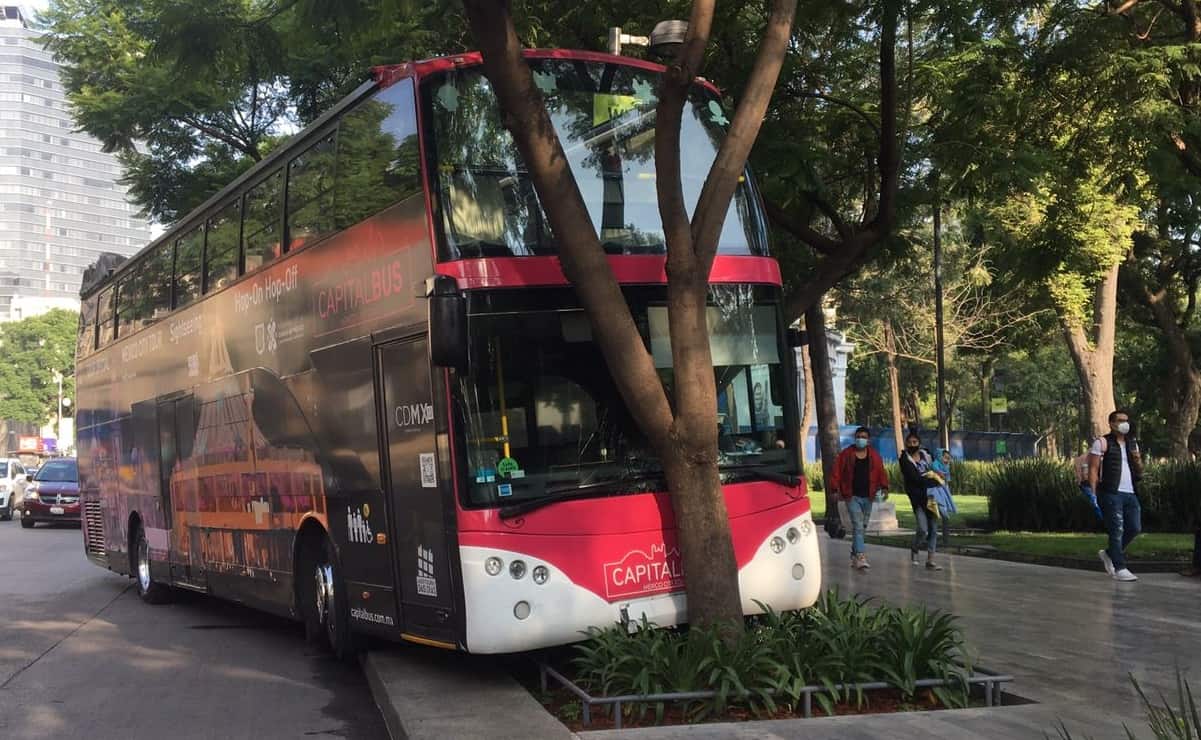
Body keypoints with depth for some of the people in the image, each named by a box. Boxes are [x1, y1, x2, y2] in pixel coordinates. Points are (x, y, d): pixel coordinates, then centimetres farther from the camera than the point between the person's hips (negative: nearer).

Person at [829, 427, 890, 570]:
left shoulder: (875, 456, 6)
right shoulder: (845, 455, -2)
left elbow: (881, 472, 6)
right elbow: (836, 472, -2)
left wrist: (884, 487, -7)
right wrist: (835, 489, -8)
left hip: (867, 497, 4)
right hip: (852, 496, -4)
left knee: (862, 526, 13)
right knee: (858, 526, -13)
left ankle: (854, 553, 30)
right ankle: (860, 556, -18)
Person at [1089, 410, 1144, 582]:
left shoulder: (1132, 443, 19)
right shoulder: (1102, 443, -1)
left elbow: (1139, 471, 25)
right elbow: (1093, 469, -5)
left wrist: (1138, 461, 2)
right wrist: (1093, 493, -13)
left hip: (1130, 493, 7)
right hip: (1111, 493, -7)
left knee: (1135, 528, 5)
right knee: (1117, 530, -7)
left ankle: (1109, 554, 25)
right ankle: (1119, 569, -2)